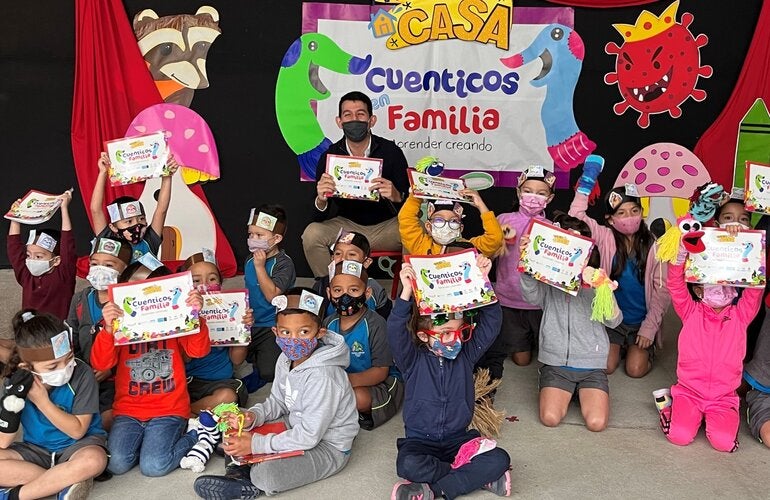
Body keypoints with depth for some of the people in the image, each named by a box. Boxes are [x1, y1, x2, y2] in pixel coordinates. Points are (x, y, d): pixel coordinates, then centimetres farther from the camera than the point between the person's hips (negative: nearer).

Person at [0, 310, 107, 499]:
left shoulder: (81, 374, -22)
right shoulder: (19, 381, -13)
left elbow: (77, 431, -17)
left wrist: (42, 401, -27)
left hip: (77, 445, -2)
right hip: (36, 449, 3)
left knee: (94, 460, -37)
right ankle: (68, 481, -19)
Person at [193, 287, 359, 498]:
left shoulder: (322, 377, -30)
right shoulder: (286, 359, -4)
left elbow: (308, 437, -28)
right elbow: (277, 402, 9)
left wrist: (255, 444, -25)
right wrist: (252, 416, -12)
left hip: (327, 447, -9)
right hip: (298, 429, 9)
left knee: (266, 475, -29)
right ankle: (250, 466, -7)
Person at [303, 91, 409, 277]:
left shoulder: (391, 152, -10)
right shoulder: (329, 156, -7)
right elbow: (319, 218, -7)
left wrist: (396, 197, -33)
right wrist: (321, 200, -31)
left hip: (387, 225, -1)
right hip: (347, 225, 1)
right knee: (312, 234, -25)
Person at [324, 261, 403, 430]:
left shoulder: (375, 324, -19)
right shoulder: (329, 323, 0)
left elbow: (381, 371, -21)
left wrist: (347, 379, -37)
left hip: (380, 383, -5)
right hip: (341, 378, 5)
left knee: (358, 397, -34)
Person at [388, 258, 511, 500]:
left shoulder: (466, 355, 2)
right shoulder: (413, 360, -6)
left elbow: (491, 322, -5)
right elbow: (395, 331, -24)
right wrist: (406, 292, -36)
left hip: (458, 438, 3)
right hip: (421, 440, -2)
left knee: (500, 459, -24)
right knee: (407, 465, -36)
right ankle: (478, 476, -17)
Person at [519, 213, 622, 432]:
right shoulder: (549, 281, 1)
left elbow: (614, 321, -10)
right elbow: (532, 296, -22)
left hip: (592, 365, 0)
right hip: (556, 362, 0)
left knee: (596, 422, -16)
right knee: (550, 418, -19)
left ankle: (583, 392, 18)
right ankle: (566, 391, 16)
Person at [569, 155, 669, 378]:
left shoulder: (653, 247, -10)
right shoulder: (605, 239, -9)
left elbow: (662, 290, -8)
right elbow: (576, 219, -21)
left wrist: (649, 327, -12)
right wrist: (586, 185, -24)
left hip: (641, 321, -1)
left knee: (636, 369, -10)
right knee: (607, 366, -9)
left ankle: (645, 347, 23)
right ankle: (620, 346, 24)